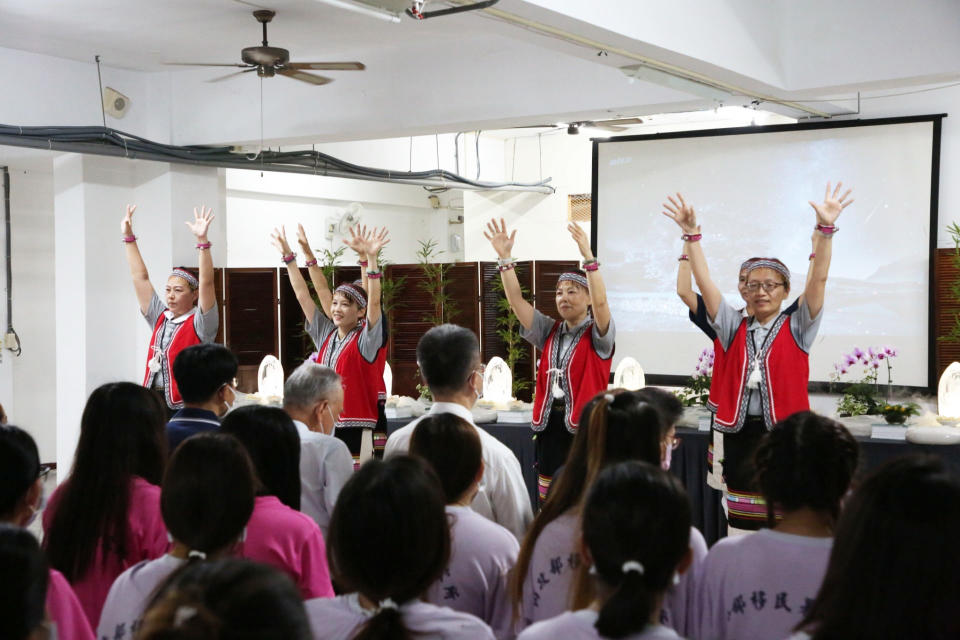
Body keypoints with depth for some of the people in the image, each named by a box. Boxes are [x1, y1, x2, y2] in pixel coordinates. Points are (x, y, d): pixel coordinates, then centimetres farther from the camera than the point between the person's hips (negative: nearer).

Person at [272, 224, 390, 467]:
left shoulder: (366, 340, -3)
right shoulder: (327, 335, 11)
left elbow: (374, 301, -18)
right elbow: (303, 295, 12)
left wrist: (370, 258, -28)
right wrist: (288, 256, 10)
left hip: (360, 430, -5)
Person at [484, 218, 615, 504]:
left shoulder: (597, 335, -3)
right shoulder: (550, 332, 11)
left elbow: (601, 301, -23)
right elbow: (516, 300, 4)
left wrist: (588, 257, -33)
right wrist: (505, 258, -7)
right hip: (550, 423, 5)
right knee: (548, 499, 8)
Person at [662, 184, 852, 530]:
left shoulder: (796, 329, 2)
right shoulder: (735, 329, 8)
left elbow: (818, 280, -10)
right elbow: (704, 282, 1)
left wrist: (825, 228, -21)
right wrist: (691, 233, -8)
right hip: (739, 432, 3)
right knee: (740, 521, 8)